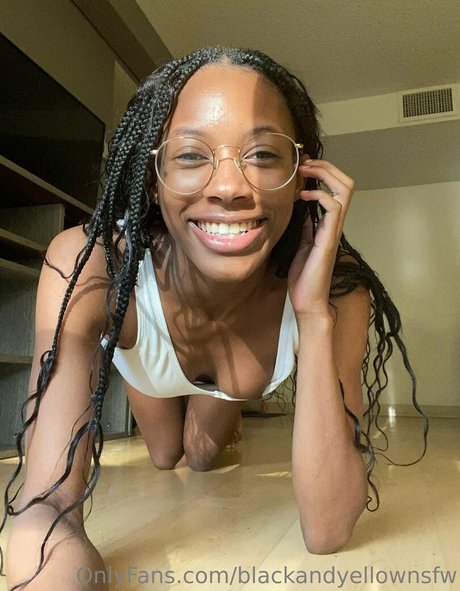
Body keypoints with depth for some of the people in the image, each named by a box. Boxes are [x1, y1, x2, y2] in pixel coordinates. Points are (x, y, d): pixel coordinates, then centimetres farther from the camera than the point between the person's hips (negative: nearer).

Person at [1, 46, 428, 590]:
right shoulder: (88, 266, -43)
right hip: (142, 361, 0)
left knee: (202, 458, 29)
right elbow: (44, 513, -46)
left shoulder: (337, 290, -39)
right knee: (163, 457, 28)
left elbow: (327, 533, -41)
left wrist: (315, 314, -51)